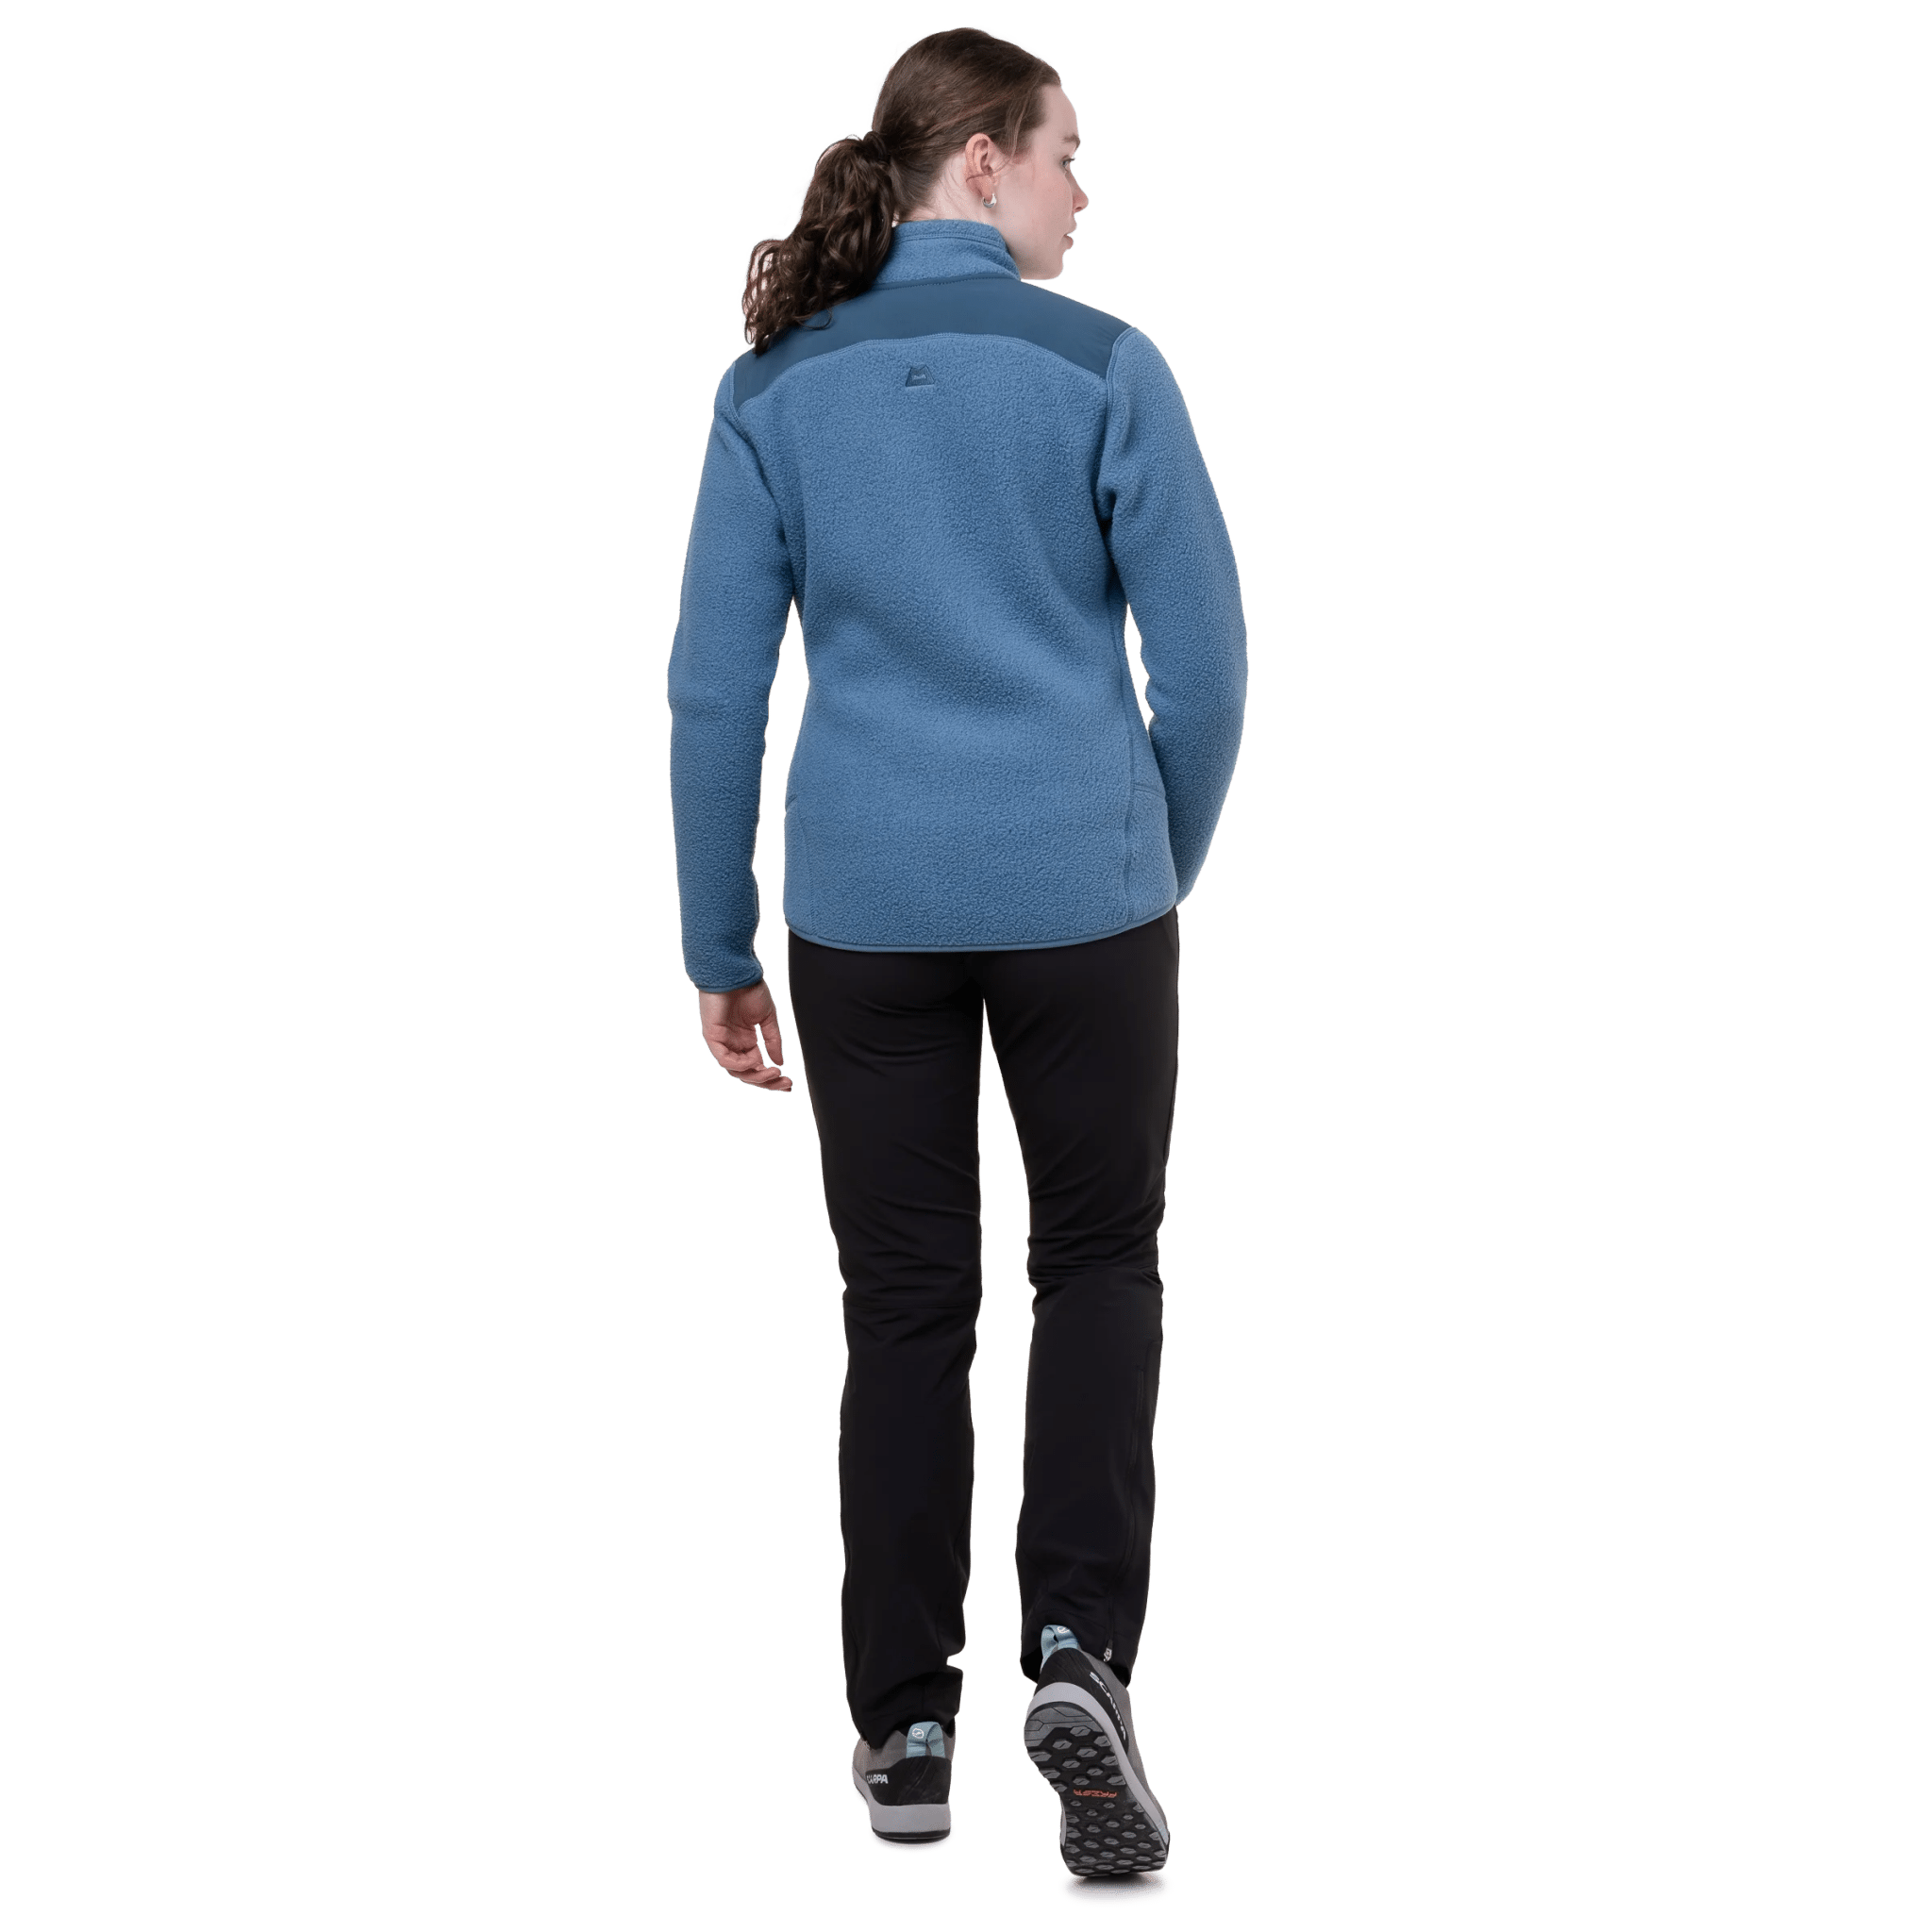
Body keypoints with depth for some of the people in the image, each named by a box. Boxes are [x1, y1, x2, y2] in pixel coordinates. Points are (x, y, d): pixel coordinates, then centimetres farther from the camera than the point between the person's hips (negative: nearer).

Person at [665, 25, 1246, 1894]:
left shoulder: (776, 384, 2)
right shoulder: (1102, 366, -5)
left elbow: (713, 686, 1)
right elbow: (1202, 658, -4)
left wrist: (717, 948, 8)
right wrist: (1166, 868, 12)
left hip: (866, 902, 2)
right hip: (1078, 890, -2)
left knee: (906, 1311, 12)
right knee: (1099, 1264, 16)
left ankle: (907, 1739, 18)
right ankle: (1076, 1654, -2)